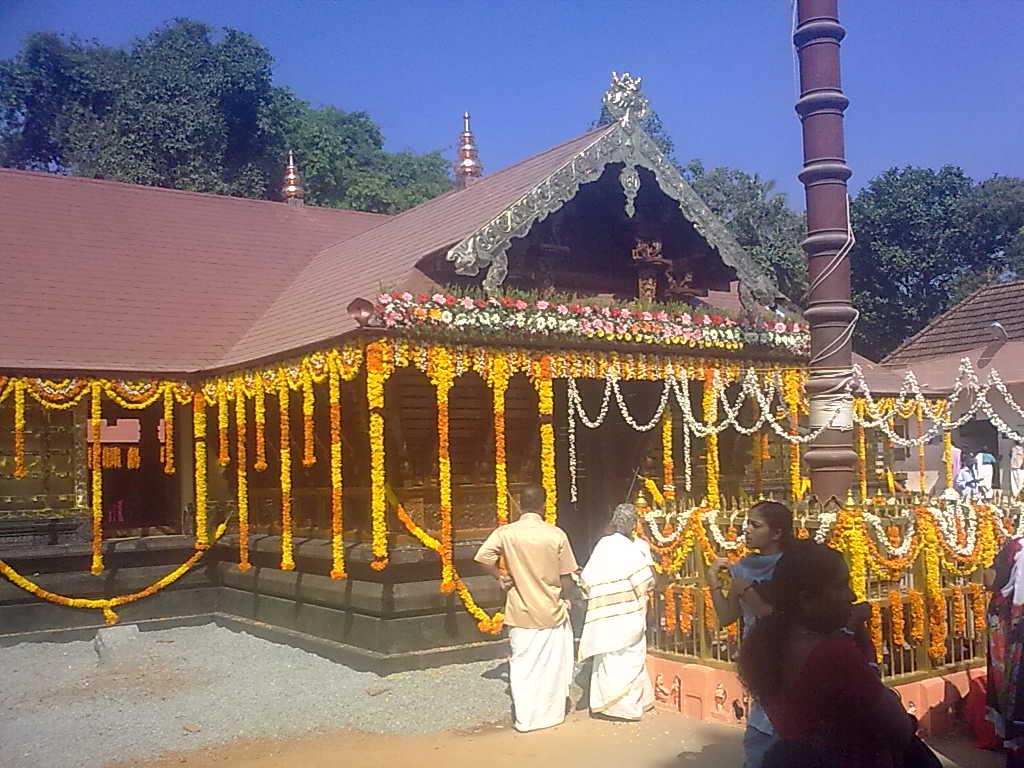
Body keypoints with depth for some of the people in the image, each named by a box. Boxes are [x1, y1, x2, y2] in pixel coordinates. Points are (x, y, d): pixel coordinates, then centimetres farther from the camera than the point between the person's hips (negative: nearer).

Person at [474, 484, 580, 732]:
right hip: (552, 612, 0)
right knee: (552, 665, 16)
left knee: (523, 666, 11)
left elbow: (483, 557, -22)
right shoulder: (556, 534, -10)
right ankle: (552, 714, 26)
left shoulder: (506, 533, -9)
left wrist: (501, 577, -6)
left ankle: (526, 719, 16)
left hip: (521, 614, 0)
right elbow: (566, 580, -6)